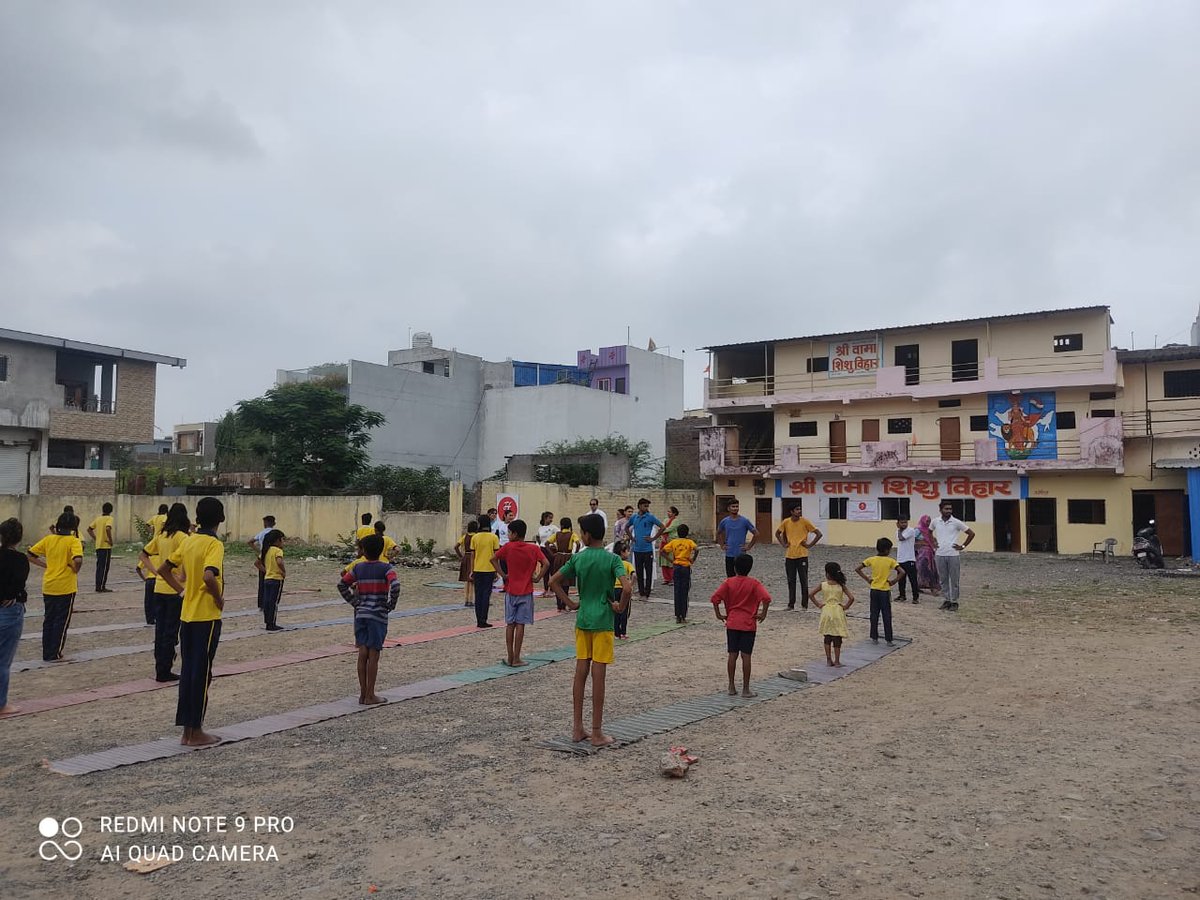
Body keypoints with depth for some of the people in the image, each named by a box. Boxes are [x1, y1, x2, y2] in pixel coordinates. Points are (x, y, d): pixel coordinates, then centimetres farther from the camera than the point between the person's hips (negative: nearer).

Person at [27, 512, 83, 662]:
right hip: (66, 587, -5)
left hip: (48, 586, 5)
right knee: (62, 621, 6)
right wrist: (75, 570, -9)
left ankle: (47, 653, 20)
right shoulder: (74, 541, -12)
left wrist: (45, 565, 10)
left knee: (49, 620, 16)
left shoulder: (48, 539, 3)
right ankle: (55, 654, 9)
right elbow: (78, 560, -28)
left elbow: (30, 555, 6)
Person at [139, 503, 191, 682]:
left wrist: (155, 571, 9)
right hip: (175, 590, -6)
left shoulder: (161, 536, 7)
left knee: (160, 629, 13)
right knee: (171, 631, 2)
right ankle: (164, 671, 7)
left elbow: (143, 555, 13)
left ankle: (160, 669, 19)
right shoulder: (182, 537, -13)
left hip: (159, 588, 6)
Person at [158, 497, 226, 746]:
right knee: (202, 673, 1)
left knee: (187, 671, 12)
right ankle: (196, 732, 9)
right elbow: (209, 576, -30)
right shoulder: (214, 544, -15)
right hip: (207, 616, -7)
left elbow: (164, 570, 14)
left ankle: (187, 730, 18)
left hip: (187, 615, 7)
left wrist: (182, 590, 14)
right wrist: (219, 599, -15)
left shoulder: (188, 541, 7)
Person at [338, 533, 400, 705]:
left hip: (360, 614, 4)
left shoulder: (358, 568, 5)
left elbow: (341, 584, 7)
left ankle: (363, 694, 14)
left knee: (362, 654, 8)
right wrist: (391, 605, -8)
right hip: (378, 615, -4)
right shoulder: (386, 568, -7)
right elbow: (395, 585, -22)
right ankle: (370, 696, 6)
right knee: (373, 655, 1)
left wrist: (354, 602, 11)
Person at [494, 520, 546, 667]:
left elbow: (494, 559, -2)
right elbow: (546, 563, -14)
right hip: (526, 592, -1)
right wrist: (537, 577, -5)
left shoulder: (508, 547, -5)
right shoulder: (534, 548, -5)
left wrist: (503, 575, 3)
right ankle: (516, 659, 4)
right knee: (520, 624, 2)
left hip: (511, 591, 1)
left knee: (510, 624, 10)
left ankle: (510, 657, 12)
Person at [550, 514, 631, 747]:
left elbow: (553, 582, 4)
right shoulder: (612, 559, -10)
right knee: (598, 676, 0)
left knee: (580, 673, 10)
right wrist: (621, 606, -6)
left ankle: (577, 728, 17)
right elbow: (627, 587, -23)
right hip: (603, 622, -4)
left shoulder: (578, 558, 1)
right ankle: (596, 733, 7)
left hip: (582, 621, 4)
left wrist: (570, 603, 9)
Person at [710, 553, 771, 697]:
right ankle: (745, 689, 5)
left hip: (732, 624, 2)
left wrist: (718, 614, 0)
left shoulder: (729, 582, -1)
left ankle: (732, 687, 13)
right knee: (746, 656, 1)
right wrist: (763, 614, -8)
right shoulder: (754, 583, -5)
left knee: (733, 655, 8)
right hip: (748, 625, -2)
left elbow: (715, 597, -10)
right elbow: (766, 598, -19)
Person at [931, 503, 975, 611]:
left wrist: (963, 546, -1)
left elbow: (971, 534, 1)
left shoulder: (956, 522, -5)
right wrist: (933, 542, 12)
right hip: (939, 555, 3)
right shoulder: (935, 522, 4)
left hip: (953, 555, -3)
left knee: (954, 580, 2)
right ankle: (946, 600, 17)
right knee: (943, 580, 9)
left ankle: (954, 602, 9)